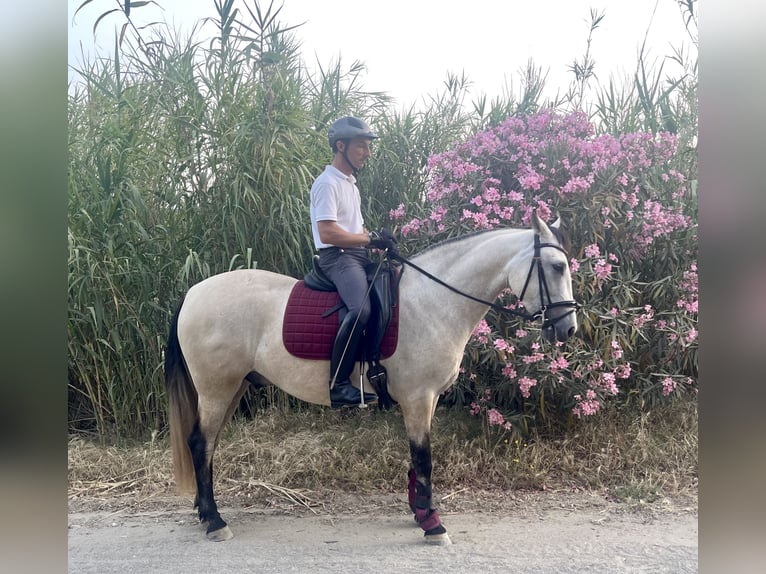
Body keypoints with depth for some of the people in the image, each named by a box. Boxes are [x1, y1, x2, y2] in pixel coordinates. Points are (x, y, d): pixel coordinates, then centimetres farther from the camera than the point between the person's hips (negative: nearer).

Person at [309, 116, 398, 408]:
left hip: (358, 256, 10)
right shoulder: (327, 183, -9)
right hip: (337, 257, -10)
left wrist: (379, 240, 5)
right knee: (361, 309, -33)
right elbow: (327, 233, -18)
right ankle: (339, 385, -27)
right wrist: (371, 238, -17)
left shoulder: (350, 183, 21)